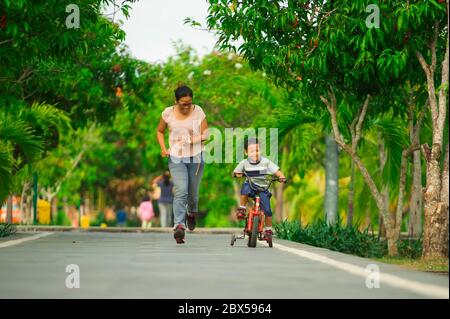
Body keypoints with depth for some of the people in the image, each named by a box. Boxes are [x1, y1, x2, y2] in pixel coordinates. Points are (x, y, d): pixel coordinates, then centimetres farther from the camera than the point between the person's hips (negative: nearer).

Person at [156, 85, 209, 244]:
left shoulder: (198, 111, -3)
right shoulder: (168, 113, -2)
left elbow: (206, 134, -2)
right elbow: (159, 131, 13)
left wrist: (194, 139, -22)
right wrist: (163, 148, -3)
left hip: (196, 157, 1)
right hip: (176, 159, -1)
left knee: (193, 192, 12)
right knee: (180, 192, -19)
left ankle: (192, 213, 46)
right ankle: (179, 226, -26)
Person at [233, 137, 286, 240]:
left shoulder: (266, 162, -4)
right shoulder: (244, 163, -2)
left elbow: (276, 171, -4)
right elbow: (236, 172, 6)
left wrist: (281, 177, -23)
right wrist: (238, 174, -17)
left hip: (262, 189, 0)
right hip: (251, 187, 0)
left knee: (267, 209, -14)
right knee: (245, 186, -36)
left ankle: (268, 230, 6)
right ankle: (242, 209, -21)